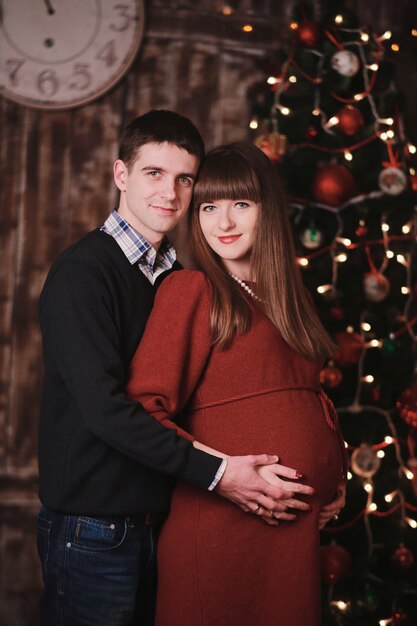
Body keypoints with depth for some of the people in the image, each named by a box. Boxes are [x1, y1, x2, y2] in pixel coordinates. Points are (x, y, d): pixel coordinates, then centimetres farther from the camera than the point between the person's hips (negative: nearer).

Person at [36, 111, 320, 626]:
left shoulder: (177, 278, 11)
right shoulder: (83, 271, -13)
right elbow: (102, 406, -22)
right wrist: (214, 472, -22)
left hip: (156, 520, 7)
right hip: (93, 527, -7)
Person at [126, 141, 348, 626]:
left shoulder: (286, 298, 14)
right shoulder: (191, 289, -6)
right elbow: (143, 409, -12)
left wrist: (334, 482, 9)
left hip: (298, 527, 7)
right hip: (220, 525, -7)